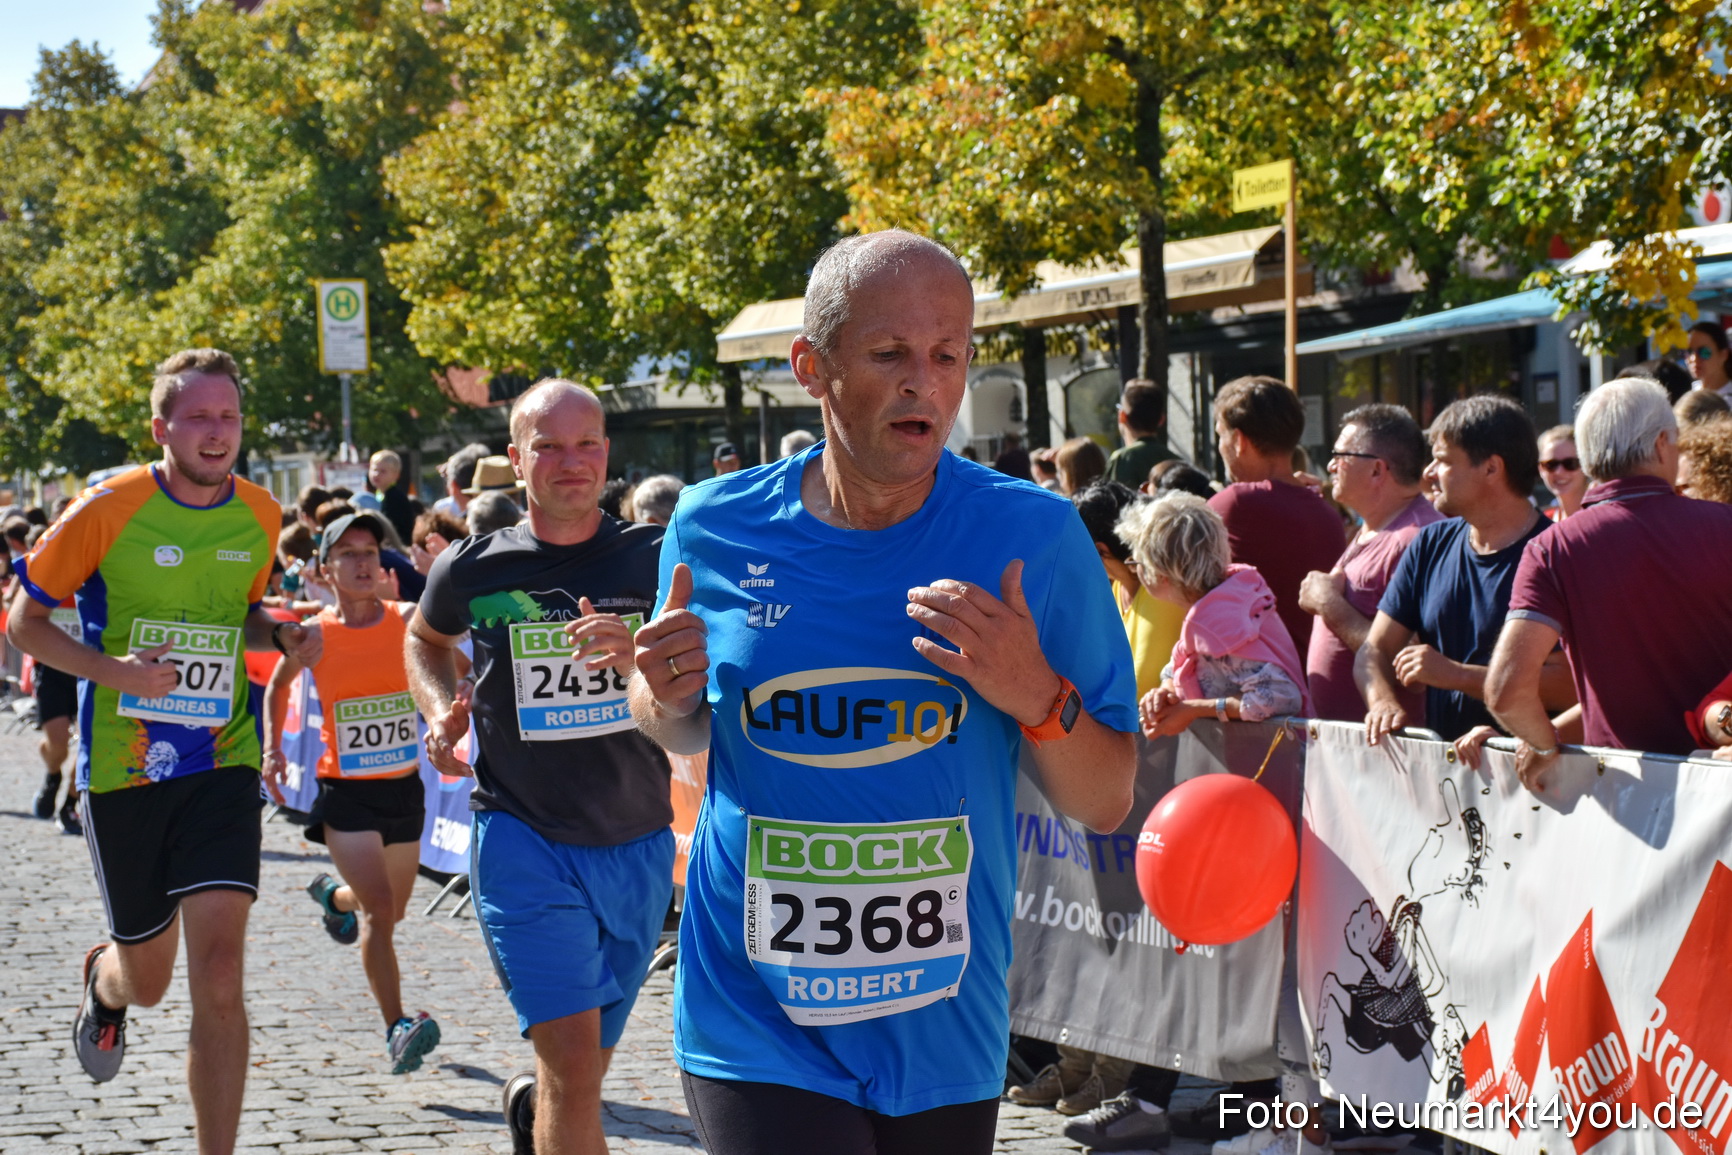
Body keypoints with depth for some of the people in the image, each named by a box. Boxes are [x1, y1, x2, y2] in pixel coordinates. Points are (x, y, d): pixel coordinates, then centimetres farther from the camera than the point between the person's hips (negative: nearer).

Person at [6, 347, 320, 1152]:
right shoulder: (107, 510, -11)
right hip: (122, 768, -2)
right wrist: (112, 670, -20)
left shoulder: (260, 516, 2)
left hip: (221, 762, 2)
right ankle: (102, 979, 51)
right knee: (147, 980, 11)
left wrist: (281, 634, -2)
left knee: (218, 970, -13)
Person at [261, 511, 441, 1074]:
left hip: (404, 788, 3)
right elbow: (278, 685, 13)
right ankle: (397, 1028, -14)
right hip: (345, 793, -3)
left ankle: (333, 895, 54)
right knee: (378, 909, -18)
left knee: (390, 912, 20)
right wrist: (273, 748, 5)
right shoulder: (314, 636, -7)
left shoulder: (408, 621, -6)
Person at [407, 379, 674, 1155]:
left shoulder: (653, 560, -3)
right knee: (575, 1066, -17)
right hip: (521, 837, -2)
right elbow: (426, 637, 21)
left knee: (581, 1074, 18)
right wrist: (439, 711, 2)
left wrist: (642, 660, -27)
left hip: (636, 844, 2)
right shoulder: (473, 568, -2)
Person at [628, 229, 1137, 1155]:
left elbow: (1106, 804, -3)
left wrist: (1036, 696, -21)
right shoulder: (716, 531, -3)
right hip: (757, 1031, -1)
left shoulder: (1033, 537, -7)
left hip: (948, 1039, 1)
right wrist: (665, 702, -7)